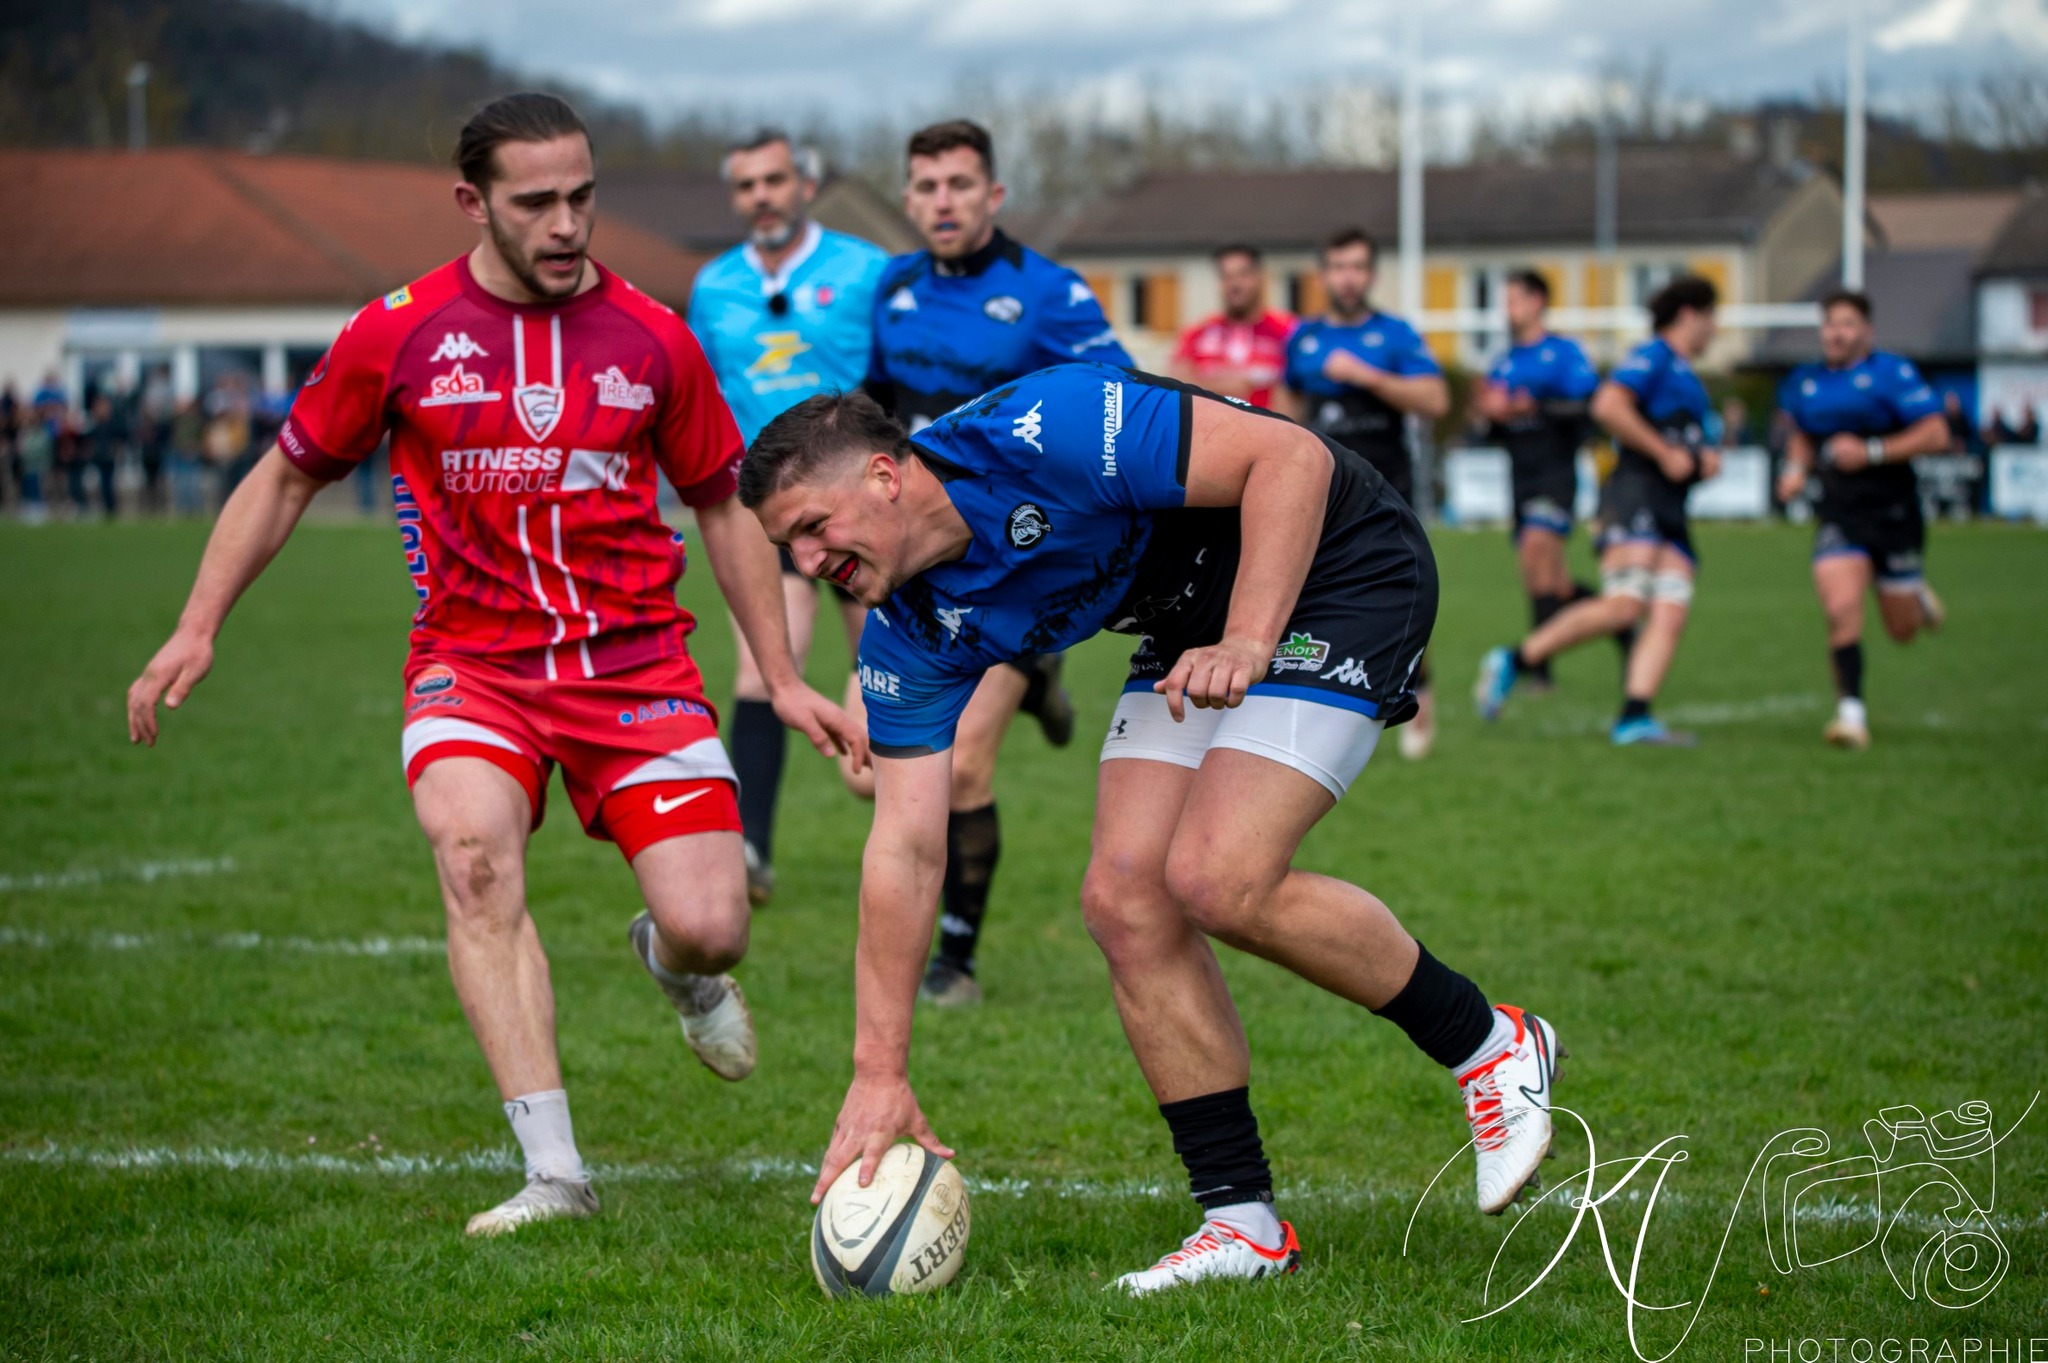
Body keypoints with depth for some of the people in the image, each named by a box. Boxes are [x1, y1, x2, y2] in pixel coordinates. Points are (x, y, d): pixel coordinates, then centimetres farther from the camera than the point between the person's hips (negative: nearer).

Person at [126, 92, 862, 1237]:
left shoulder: (653, 339, 1)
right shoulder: (396, 334, -2)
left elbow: (724, 505, 12)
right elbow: (290, 475, 11)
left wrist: (785, 680, 10)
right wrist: (198, 628, 3)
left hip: (635, 659, 1)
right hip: (473, 658, -1)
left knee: (710, 926, -13)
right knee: (475, 850, -30)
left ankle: (678, 964, 29)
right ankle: (555, 1173, -26)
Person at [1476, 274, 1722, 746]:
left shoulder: (1689, 381, 28)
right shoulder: (1654, 357, 0)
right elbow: (1608, 406, -16)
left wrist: (1704, 460, 16)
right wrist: (1665, 453, -13)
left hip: (1671, 511, 9)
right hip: (1636, 497, -9)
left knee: (1670, 615, -8)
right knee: (1624, 605, -22)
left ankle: (1635, 717, -17)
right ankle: (1514, 661, -14)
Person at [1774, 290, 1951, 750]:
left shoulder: (1891, 373, -9)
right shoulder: (1806, 383, 8)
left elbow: (1936, 434, -13)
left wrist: (1871, 452, -19)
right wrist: (1796, 469, 5)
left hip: (1892, 512, -3)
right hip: (1837, 517, 3)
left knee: (1903, 630, 8)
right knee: (1841, 610, -20)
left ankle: (1917, 597, 45)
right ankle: (1851, 713, -16)